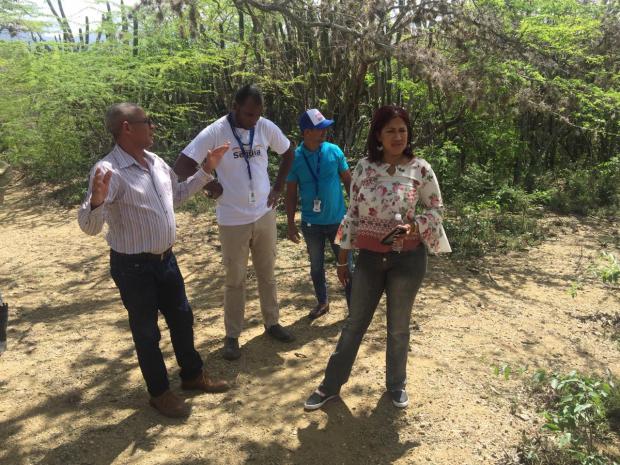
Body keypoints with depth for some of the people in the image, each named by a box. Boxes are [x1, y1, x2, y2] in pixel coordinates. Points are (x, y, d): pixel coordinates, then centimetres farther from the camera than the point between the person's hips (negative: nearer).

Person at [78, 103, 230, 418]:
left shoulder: (156, 162, 2)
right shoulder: (108, 171, -22)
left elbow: (177, 194, 20)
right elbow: (89, 227, -25)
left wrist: (206, 171, 14)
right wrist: (96, 201, -46)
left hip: (165, 259, 7)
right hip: (133, 267, -7)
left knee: (182, 319, 20)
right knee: (146, 332, 10)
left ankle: (193, 375, 42)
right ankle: (159, 392, 31)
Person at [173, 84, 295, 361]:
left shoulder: (266, 128, -3)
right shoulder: (214, 133, -15)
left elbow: (288, 153, 14)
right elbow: (181, 166, -16)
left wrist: (278, 187, 7)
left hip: (264, 215, 4)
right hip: (233, 221, -4)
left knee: (267, 274, 16)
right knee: (235, 280, 7)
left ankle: (272, 323, 34)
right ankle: (232, 336, 21)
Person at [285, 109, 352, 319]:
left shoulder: (334, 151, -8)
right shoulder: (294, 158, -9)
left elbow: (348, 181, 1)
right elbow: (291, 193, -2)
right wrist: (290, 224, -2)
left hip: (338, 220, 0)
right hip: (311, 224, 1)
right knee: (316, 267, 16)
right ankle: (322, 302, 36)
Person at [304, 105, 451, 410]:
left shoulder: (420, 169, -8)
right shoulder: (364, 167, -3)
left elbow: (436, 209, 2)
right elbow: (353, 214, 2)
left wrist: (414, 226, -19)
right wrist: (342, 259, 5)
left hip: (407, 258, -1)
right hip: (369, 257, 2)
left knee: (398, 327, 15)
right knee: (354, 323, 12)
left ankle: (396, 384, 38)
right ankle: (331, 385, 28)